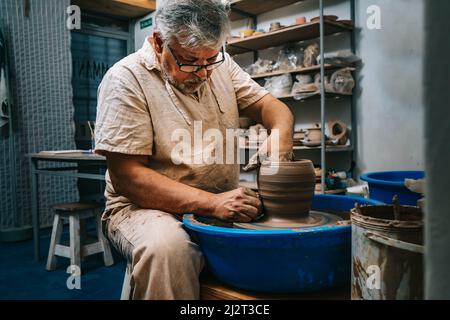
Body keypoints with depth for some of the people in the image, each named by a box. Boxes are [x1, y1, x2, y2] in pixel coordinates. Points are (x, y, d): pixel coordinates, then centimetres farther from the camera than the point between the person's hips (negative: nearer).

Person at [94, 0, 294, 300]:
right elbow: (127, 177, -17)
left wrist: (281, 133, -18)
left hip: (224, 203, 6)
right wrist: (211, 203, -27)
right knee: (168, 247, -38)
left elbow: (270, 105, 8)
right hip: (151, 207, -5)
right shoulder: (127, 78, -12)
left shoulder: (220, 65, 6)